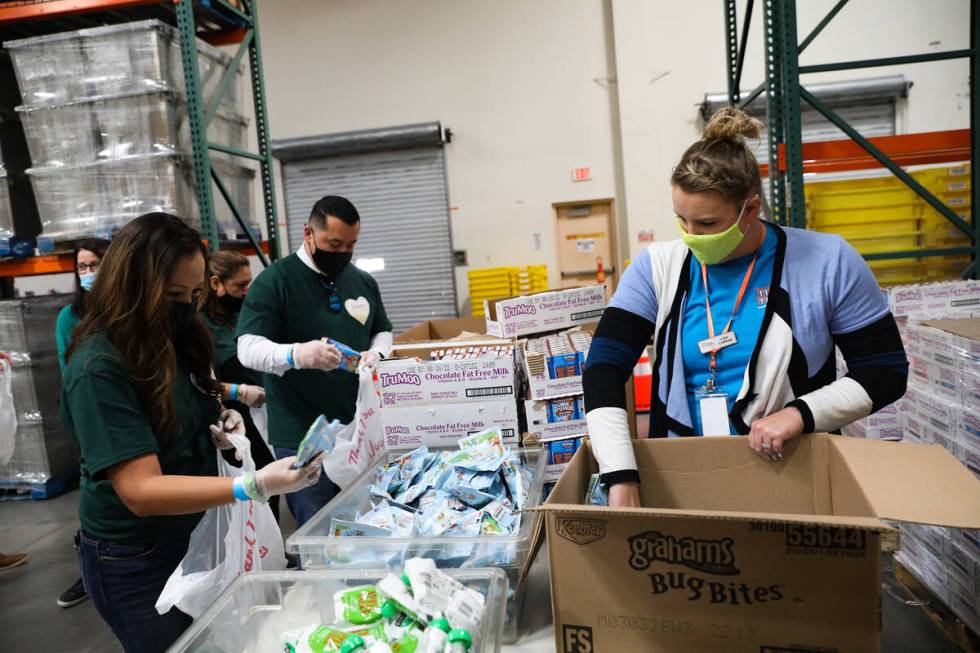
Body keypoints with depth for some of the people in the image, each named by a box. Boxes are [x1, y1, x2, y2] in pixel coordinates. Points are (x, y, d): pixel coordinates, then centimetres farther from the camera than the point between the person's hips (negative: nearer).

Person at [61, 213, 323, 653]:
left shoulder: (175, 336, -1)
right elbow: (141, 491, -30)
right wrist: (256, 485, -40)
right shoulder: (98, 367, -26)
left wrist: (218, 424, -6)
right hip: (135, 559, -7)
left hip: (194, 532, 7)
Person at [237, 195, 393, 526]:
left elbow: (382, 332, 22)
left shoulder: (363, 281, 11)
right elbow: (248, 348, -14)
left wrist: (376, 353, -2)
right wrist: (297, 354, -34)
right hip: (301, 435, -5)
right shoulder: (275, 281, -7)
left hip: (358, 427, 6)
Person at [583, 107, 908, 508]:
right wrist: (622, 478, -22)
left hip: (791, 470, 0)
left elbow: (887, 370, 1)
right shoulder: (657, 267, -3)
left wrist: (802, 414, -16)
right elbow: (604, 369, -10)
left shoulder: (826, 263, -5)